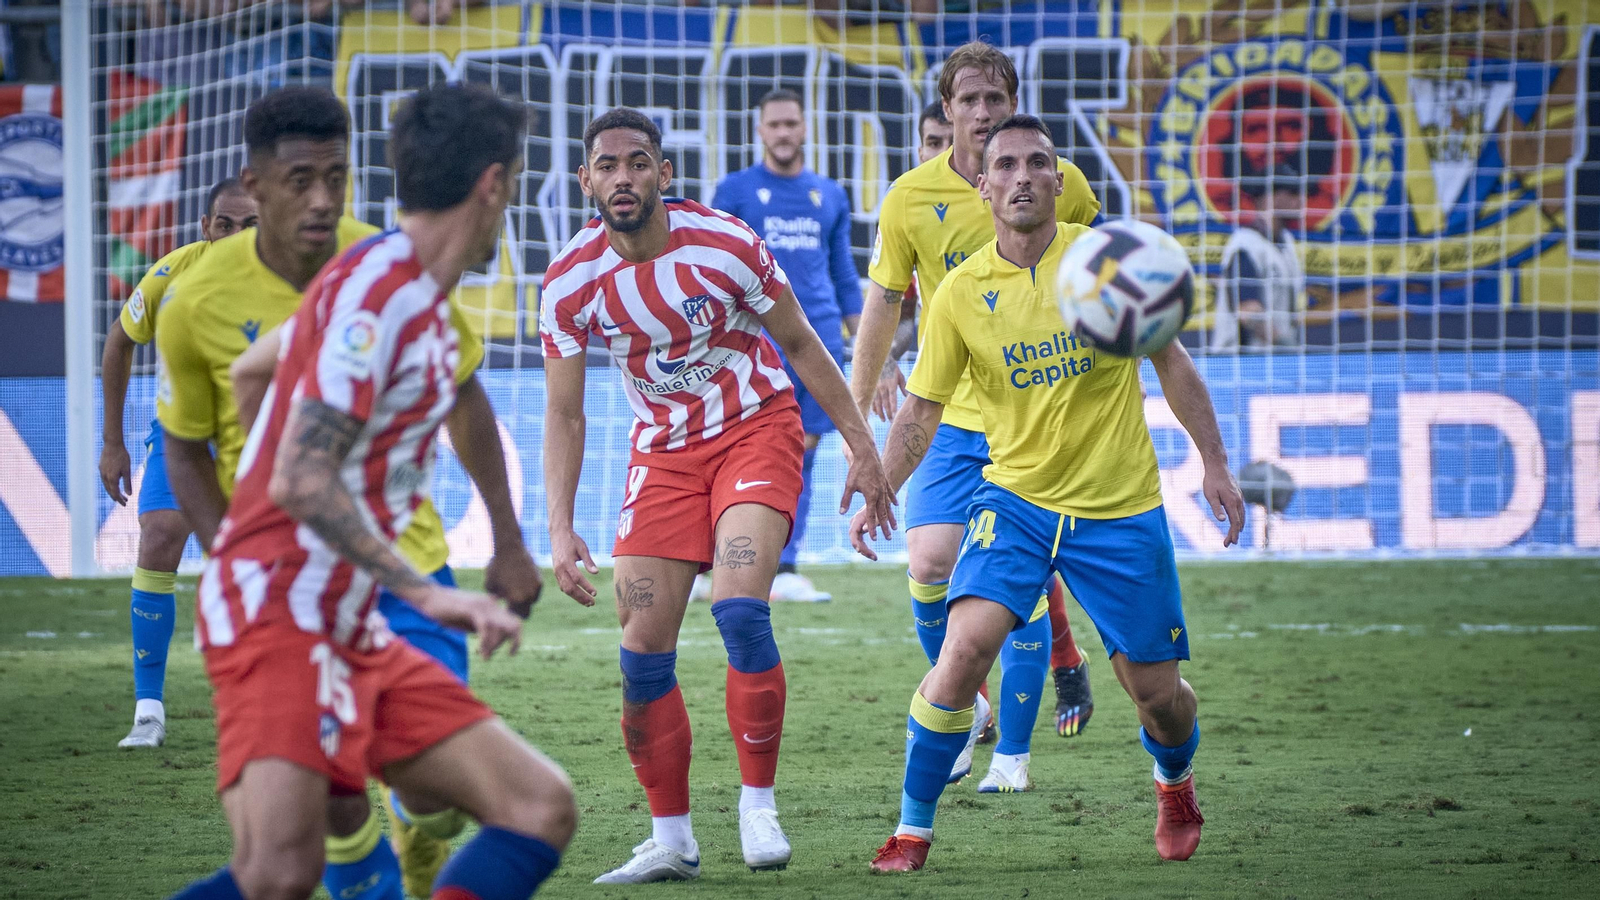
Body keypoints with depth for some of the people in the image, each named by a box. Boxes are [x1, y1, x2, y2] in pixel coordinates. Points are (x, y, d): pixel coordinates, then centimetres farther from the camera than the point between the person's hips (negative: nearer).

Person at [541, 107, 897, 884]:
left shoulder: (723, 243, -18)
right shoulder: (571, 282, -12)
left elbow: (800, 344, -4)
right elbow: (564, 414, -5)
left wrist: (862, 448, -2)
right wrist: (561, 529, -15)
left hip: (756, 429, -3)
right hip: (662, 452, 3)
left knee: (739, 609, -24)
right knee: (644, 650, -4)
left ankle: (757, 805, -11)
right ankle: (671, 839, 9)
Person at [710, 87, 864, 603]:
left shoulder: (829, 196, 15)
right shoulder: (735, 192, 4)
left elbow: (844, 272, 19)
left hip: (821, 337, 4)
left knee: (802, 456, 2)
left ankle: (784, 573, 4)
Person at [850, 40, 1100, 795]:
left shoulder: (1059, 184, -4)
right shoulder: (911, 197, -3)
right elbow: (883, 301, 7)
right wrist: (857, 408, 7)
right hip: (952, 415, 1)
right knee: (929, 565, -11)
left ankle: (1012, 754, 4)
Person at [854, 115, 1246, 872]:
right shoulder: (960, 293, -4)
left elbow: (1169, 361, 6)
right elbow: (922, 408, 4)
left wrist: (1215, 463, 4)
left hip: (1122, 508, 0)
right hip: (1015, 498, 0)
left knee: (1156, 693, 4)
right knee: (966, 645, -23)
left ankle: (1175, 783, 40)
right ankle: (912, 830, -9)